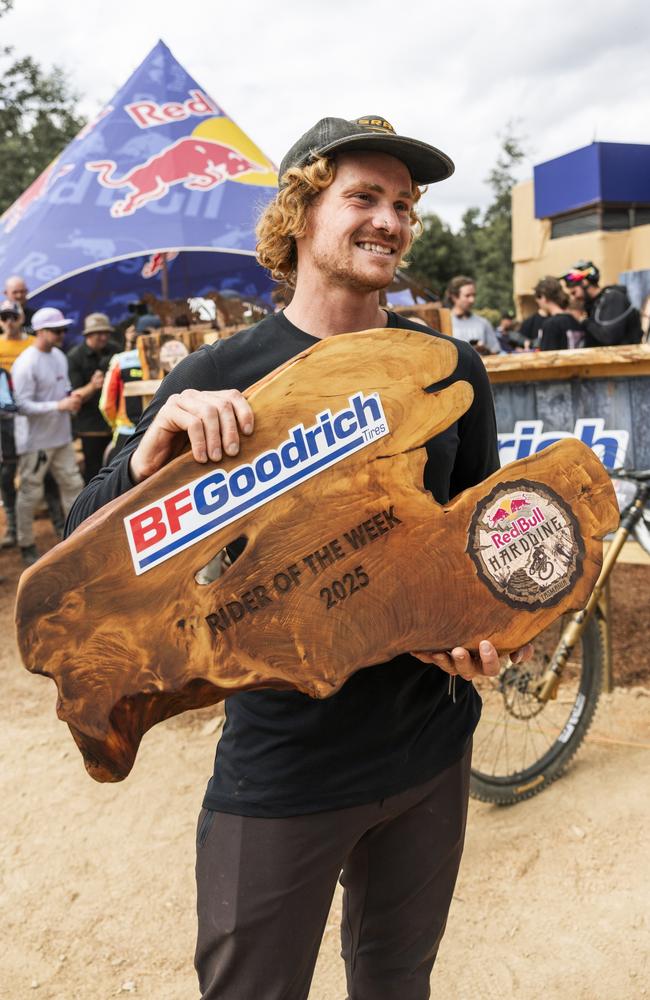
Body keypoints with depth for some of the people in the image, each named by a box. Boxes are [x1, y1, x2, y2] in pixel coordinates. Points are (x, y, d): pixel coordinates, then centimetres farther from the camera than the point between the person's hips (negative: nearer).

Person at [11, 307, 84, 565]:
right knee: (30, 493, 3)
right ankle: (26, 546, 16)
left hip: (61, 437, 8)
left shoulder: (59, 356, 6)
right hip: (35, 441, -8)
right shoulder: (26, 364, -19)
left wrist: (72, 398, -6)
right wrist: (59, 405, -26)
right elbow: (22, 406, -21)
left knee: (73, 485, 13)